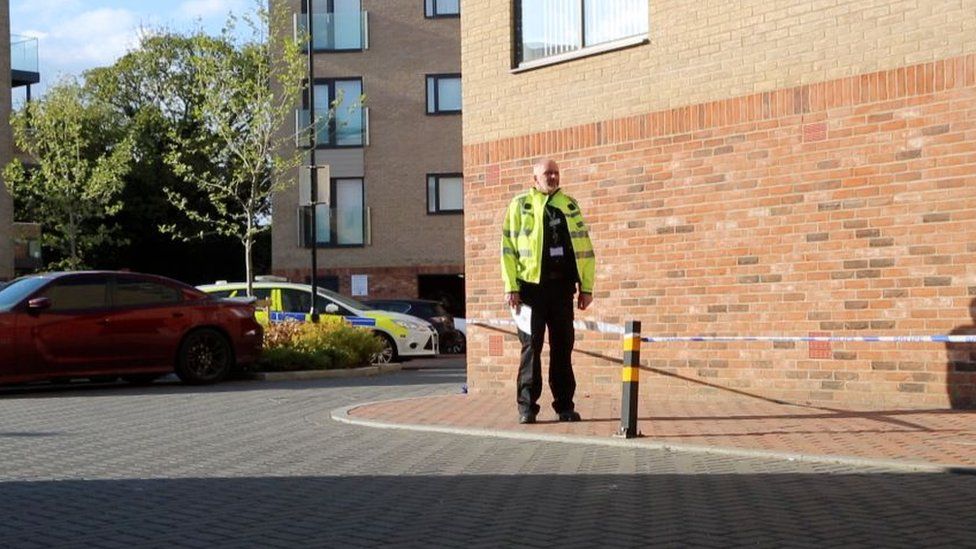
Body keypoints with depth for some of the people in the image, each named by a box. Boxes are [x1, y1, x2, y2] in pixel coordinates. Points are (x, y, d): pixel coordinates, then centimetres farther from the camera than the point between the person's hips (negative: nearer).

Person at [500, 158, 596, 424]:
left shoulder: (570, 205, 13)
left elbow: (584, 247, 13)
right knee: (531, 347, -1)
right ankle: (527, 406, 5)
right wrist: (511, 287, -9)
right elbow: (508, 248, -2)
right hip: (531, 285, -3)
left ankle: (565, 405, 14)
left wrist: (587, 287, 7)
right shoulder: (520, 205, 3)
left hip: (562, 286, 3)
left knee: (563, 347, 7)